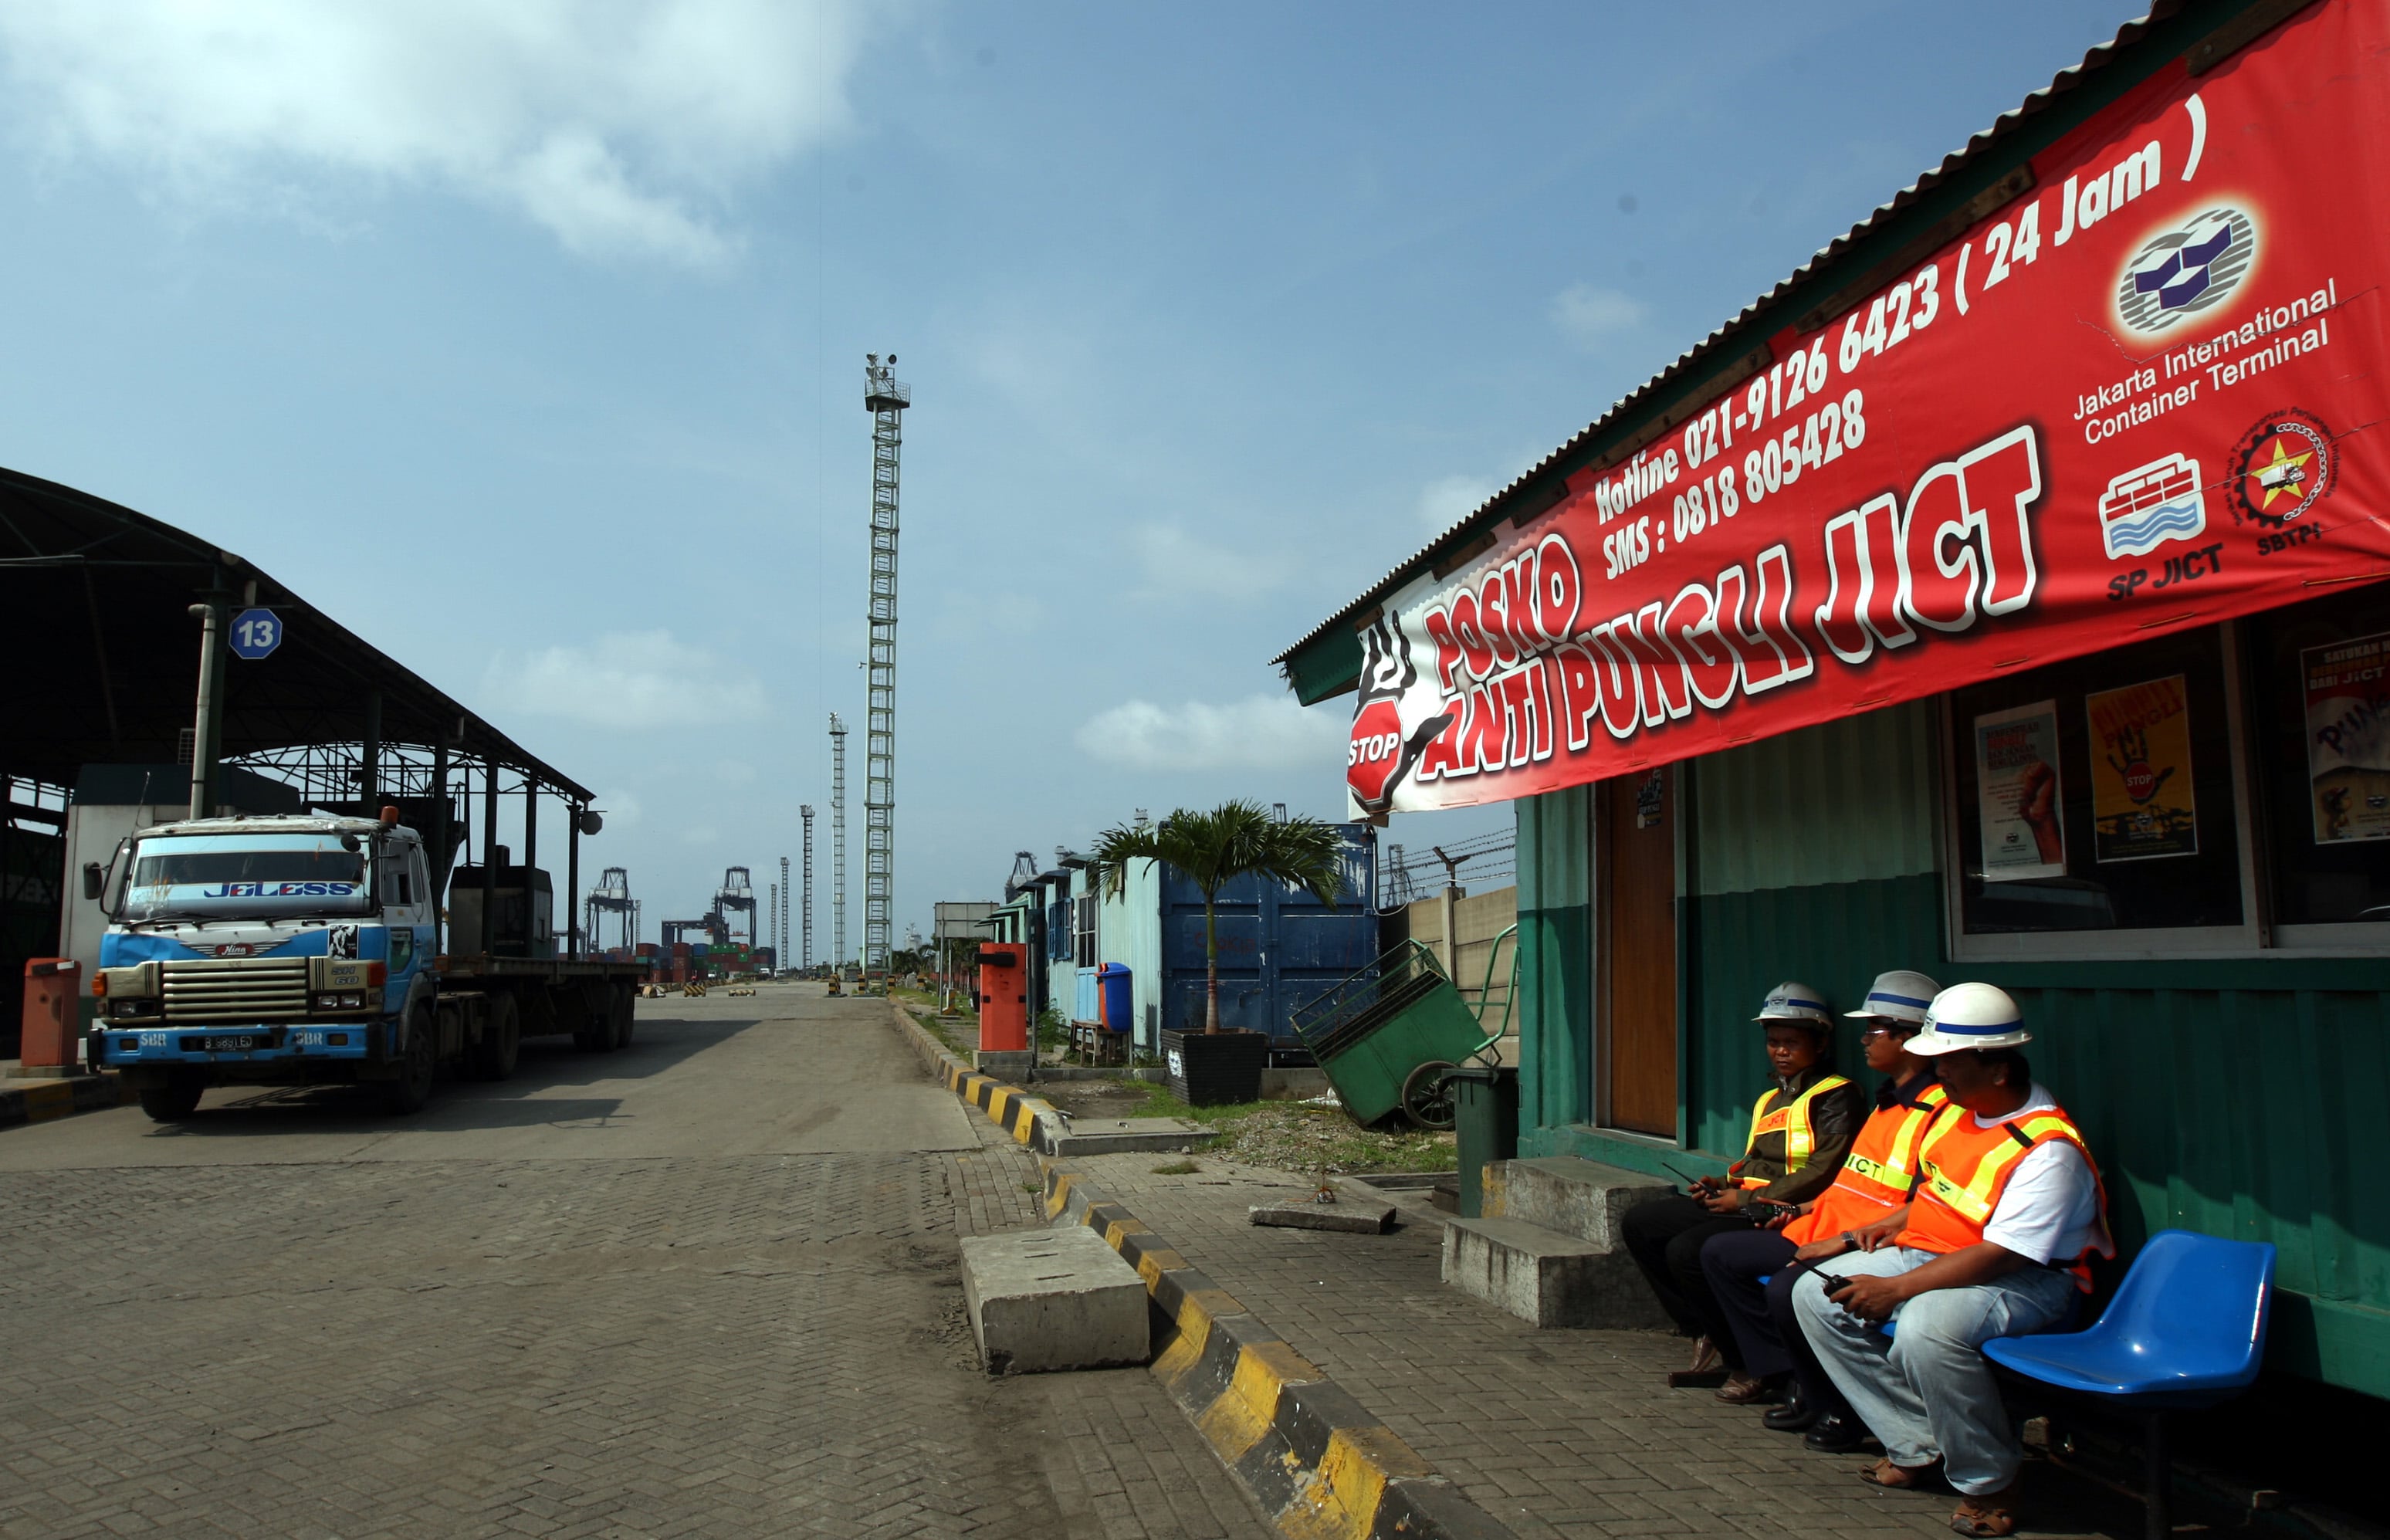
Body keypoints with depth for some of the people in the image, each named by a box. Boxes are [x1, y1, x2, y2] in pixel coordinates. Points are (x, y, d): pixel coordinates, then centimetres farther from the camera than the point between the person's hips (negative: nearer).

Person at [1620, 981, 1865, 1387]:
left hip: (1782, 1214, -10)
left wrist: (1749, 1200, -14)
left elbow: (1823, 1173, -14)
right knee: (1639, 1224, -2)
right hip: (1744, 1205, 10)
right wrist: (1721, 1185, 6)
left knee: (1687, 1251, -28)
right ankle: (1706, 1338, -3)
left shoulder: (1836, 1097, -3)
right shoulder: (1768, 1100, 26)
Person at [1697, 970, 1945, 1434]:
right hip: (1822, 1236, 11)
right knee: (1719, 1252, 8)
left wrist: (1845, 1240, -23)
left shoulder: (1936, 1110, -15)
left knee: (1787, 1290, -33)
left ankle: (1837, 1410, -8)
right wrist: (1809, 1209, 14)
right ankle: (1788, 1378, 4)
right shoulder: (1887, 1103, 18)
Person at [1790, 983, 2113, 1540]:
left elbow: (2000, 1255, -28)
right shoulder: (1960, 1106, 3)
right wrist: (1900, 1221, 8)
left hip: (2026, 1280, -9)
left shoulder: (2048, 1149, -23)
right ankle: (1917, 1446, 3)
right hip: (1932, 1251, 9)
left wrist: (1895, 1289, -28)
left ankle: (1987, 1484, -13)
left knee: (1927, 1328, -38)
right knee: (1815, 1294, -2)